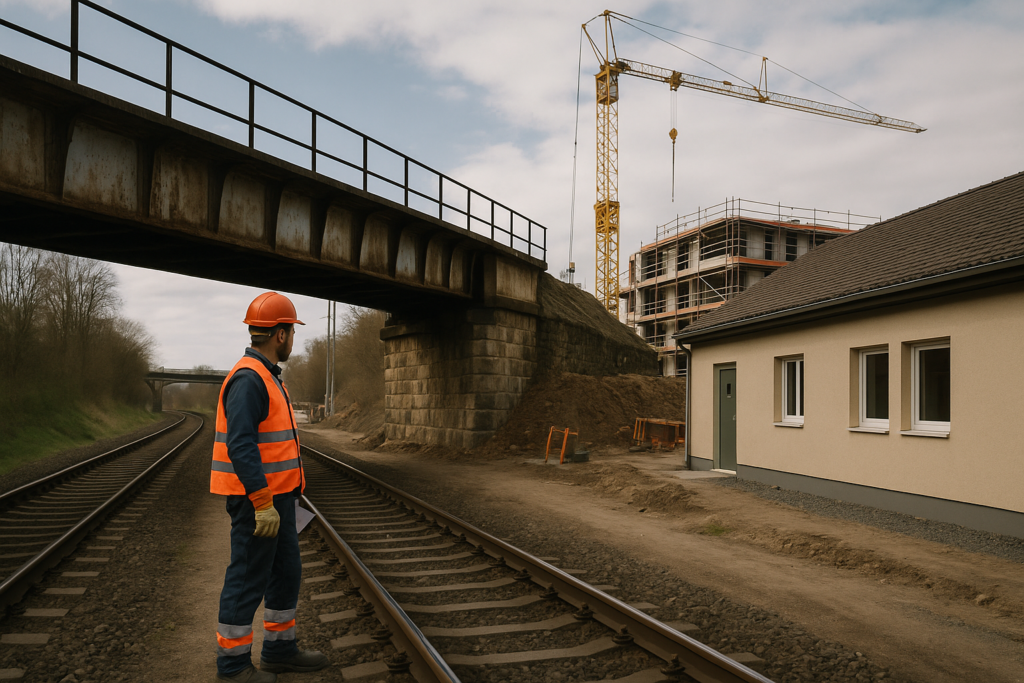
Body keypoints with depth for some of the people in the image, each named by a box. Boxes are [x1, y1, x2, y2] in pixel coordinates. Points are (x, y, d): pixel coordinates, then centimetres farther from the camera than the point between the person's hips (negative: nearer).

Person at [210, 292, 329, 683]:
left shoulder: (266, 377, 14)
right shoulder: (248, 379, -19)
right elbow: (240, 446, -25)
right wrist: (263, 504, -26)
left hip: (275, 497, 10)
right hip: (257, 501, -10)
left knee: (286, 572, 17)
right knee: (248, 579, 2)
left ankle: (280, 650, 30)